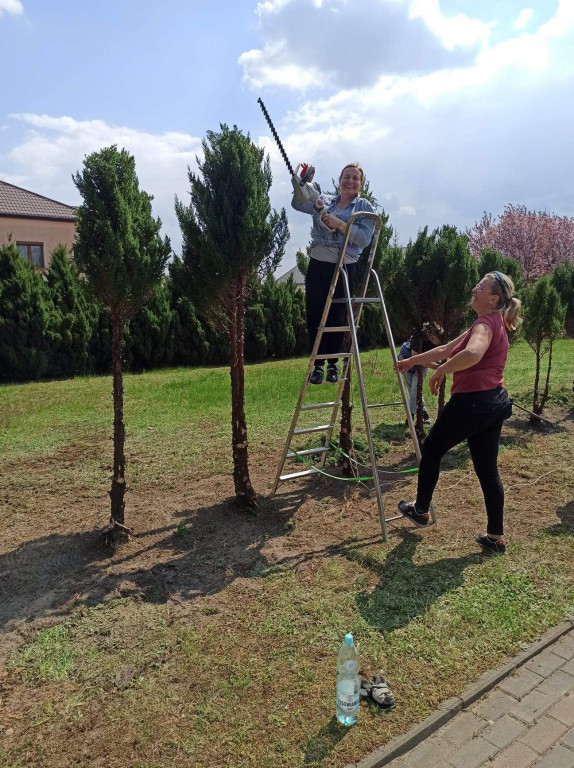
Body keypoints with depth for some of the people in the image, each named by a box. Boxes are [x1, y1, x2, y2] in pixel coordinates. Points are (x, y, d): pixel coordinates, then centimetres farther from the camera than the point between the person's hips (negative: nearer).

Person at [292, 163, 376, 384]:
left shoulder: (365, 207, 4)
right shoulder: (324, 201, 14)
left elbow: (364, 239, -10)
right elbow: (298, 204, 6)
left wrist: (340, 224, -16)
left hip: (344, 269, -2)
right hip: (317, 266, 3)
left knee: (337, 318, 5)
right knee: (314, 316, 1)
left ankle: (333, 364, 22)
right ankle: (318, 365, 13)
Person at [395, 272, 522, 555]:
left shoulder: (486, 323, -14)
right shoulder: (488, 323, 18)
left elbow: (472, 354, -38)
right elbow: (446, 350, 25)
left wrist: (440, 371, -23)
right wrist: (413, 360, 30)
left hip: (472, 402, -10)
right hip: (493, 402, 10)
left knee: (431, 450, 10)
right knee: (488, 469, 12)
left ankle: (420, 510, 27)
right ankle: (496, 537, 19)